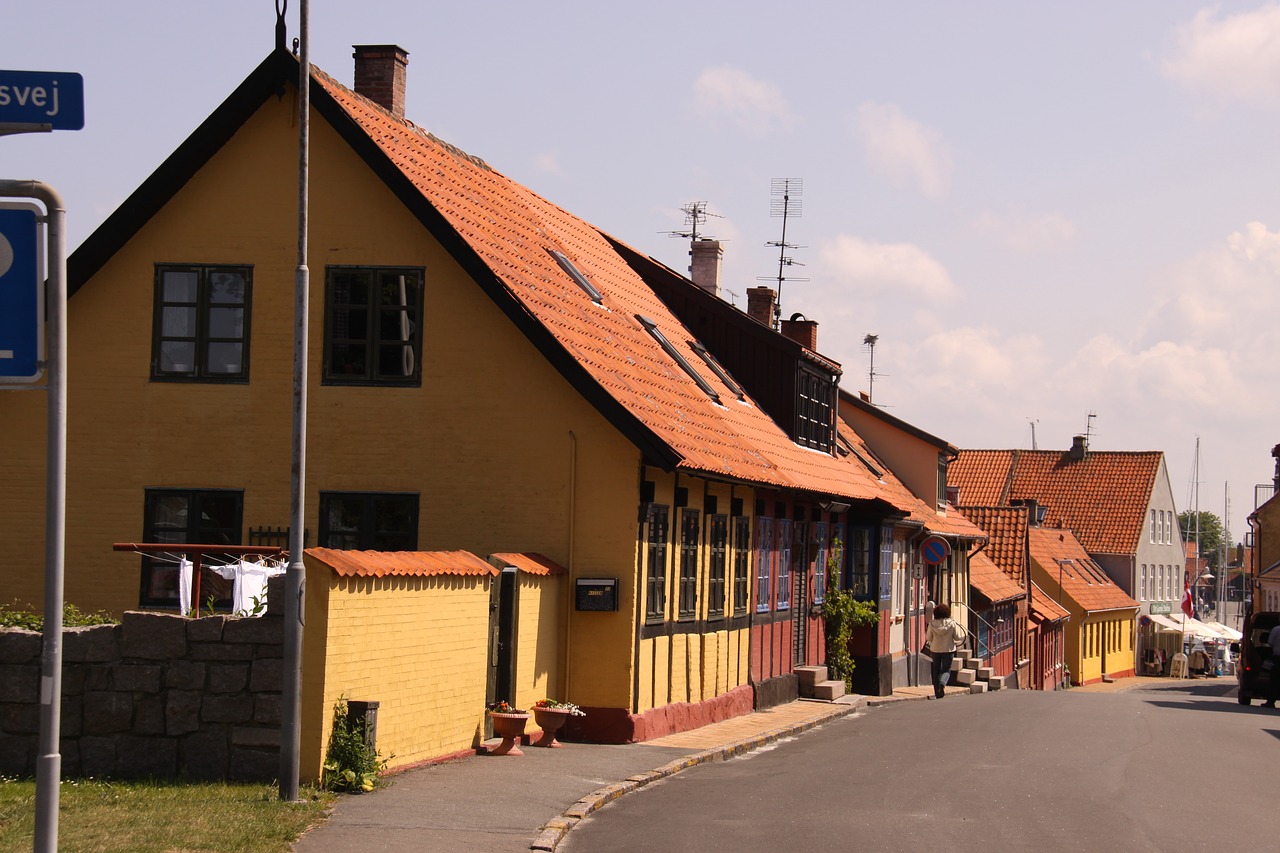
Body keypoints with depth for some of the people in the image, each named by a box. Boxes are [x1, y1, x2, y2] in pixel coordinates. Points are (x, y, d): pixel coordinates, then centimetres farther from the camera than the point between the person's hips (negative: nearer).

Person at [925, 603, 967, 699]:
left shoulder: (932, 624, -8)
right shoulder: (951, 624, -9)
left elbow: (929, 638, -2)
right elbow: (957, 637, -4)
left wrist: (926, 635, 20)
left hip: (935, 649, 1)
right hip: (948, 649, -1)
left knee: (936, 670, 14)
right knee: (946, 670, 7)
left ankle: (937, 693, 16)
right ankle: (943, 683, -25)